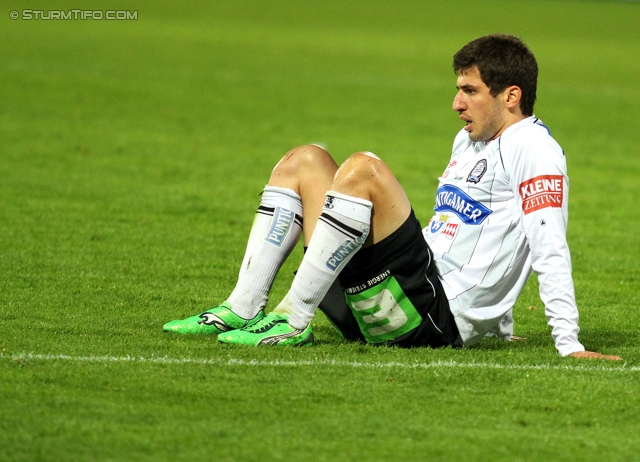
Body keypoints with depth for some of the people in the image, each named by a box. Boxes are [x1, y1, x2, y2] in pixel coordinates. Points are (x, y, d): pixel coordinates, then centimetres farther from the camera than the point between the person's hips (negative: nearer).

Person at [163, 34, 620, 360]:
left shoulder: (532, 147, -8)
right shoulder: (469, 141, 23)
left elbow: (550, 249, -19)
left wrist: (569, 344, -26)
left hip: (439, 314, -10)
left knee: (363, 168, -26)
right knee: (305, 160, 12)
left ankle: (292, 320, -22)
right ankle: (243, 310, -2)